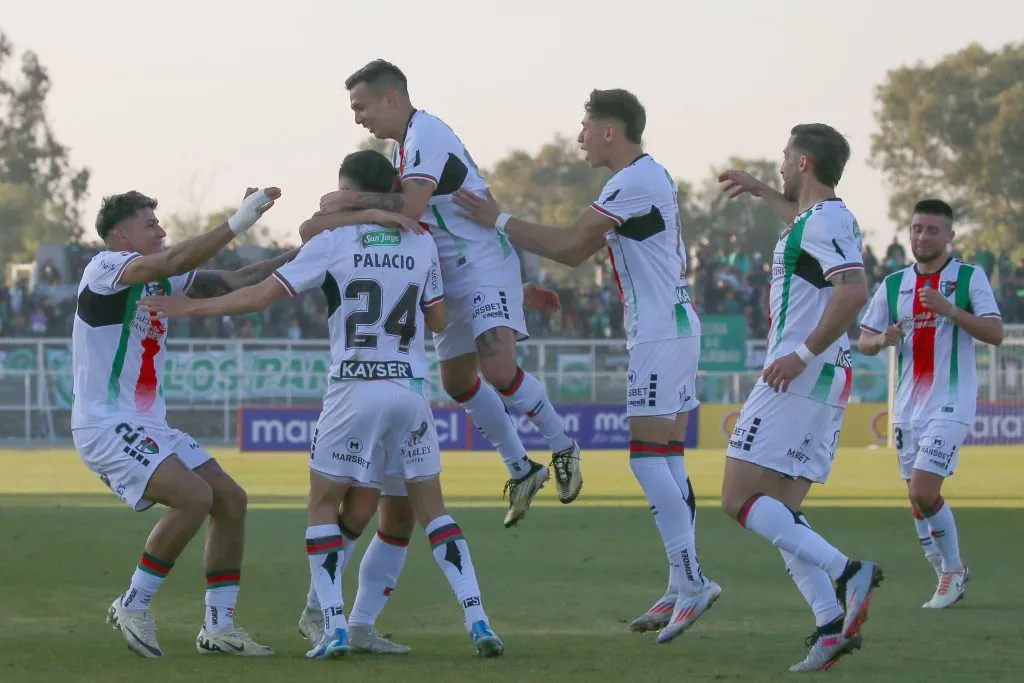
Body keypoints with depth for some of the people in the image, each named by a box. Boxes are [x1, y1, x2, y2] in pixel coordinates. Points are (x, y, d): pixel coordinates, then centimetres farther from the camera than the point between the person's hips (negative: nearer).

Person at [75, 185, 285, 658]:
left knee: (230, 500, 3)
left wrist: (300, 254, 5)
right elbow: (172, 262, -29)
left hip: (147, 427, 9)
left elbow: (236, 282, 15)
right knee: (194, 496, -24)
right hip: (105, 425, -9)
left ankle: (217, 628, 9)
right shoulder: (104, 268, -12)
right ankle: (132, 607, -10)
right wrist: (237, 223, -32)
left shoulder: (161, 281, 13)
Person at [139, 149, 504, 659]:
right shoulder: (421, 244, 6)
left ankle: (334, 628, -1)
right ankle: (478, 622, -1)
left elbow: (259, 297, -3)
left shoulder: (333, 242, -4)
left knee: (323, 504, 10)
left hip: (354, 392, -3)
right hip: (411, 390, 3)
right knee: (431, 508, 11)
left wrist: (190, 307, 7)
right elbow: (438, 319, 14)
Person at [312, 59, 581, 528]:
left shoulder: (426, 134, -18)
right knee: (458, 381, 11)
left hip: (484, 263, -11)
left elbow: (411, 205, -30)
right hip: (451, 273, 11)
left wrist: (351, 201, -25)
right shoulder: (406, 142, 14)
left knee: (498, 369, -24)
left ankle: (562, 448, -3)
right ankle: (521, 472, 24)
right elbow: (408, 210, 19)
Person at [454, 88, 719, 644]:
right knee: (668, 462, 8)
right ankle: (682, 590, 7)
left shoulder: (634, 182, -14)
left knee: (647, 457, -12)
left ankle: (690, 581, -15)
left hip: (659, 335, -10)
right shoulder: (652, 176, 18)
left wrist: (498, 221, -7)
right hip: (674, 329, 10)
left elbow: (569, 246, -14)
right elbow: (579, 250, 19)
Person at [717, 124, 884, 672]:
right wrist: (760, 191, 52)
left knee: (739, 499, -11)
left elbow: (854, 291, -29)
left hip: (798, 379, -10)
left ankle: (846, 571, -21)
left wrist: (804, 353, -25)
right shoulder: (830, 218, 17)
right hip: (828, 384, 10)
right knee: (780, 512, 8)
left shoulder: (824, 221, -13)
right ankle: (832, 624, -4)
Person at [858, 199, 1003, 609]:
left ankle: (953, 570, 3)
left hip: (950, 405, -5)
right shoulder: (893, 285, 11)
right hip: (908, 406, 5)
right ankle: (949, 575, 23)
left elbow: (995, 333, -12)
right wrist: (881, 340, -10)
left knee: (924, 491, -16)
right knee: (917, 498, 7)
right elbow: (864, 341, 13)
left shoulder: (970, 278, -2)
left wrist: (948, 309, -24)